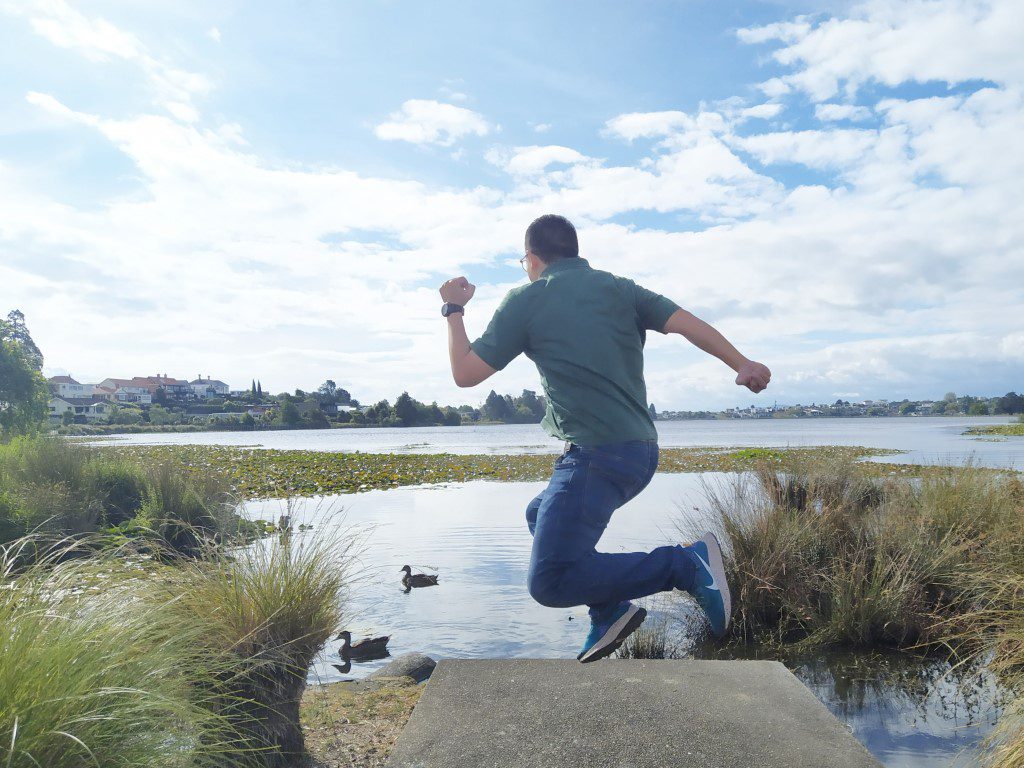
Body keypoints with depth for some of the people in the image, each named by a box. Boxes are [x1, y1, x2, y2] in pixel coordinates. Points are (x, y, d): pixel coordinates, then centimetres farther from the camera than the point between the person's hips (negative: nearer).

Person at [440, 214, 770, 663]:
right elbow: (684, 322, 3)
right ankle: (610, 610, 15)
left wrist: (453, 310, 18)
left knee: (548, 583, -8)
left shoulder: (524, 301, 1)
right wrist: (741, 365, -1)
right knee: (541, 516, 27)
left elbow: (465, 373, 3)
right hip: (641, 450, 8)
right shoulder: (618, 288, 15)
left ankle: (687, 563, -14)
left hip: (598, 454, -8)